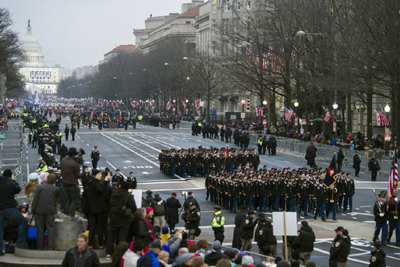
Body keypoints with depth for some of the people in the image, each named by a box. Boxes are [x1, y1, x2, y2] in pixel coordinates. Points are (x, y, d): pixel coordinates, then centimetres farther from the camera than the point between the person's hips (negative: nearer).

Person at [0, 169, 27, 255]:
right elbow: (18, 189, 8)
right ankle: (20, 243, 8)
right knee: (23, 221, 12)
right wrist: (14, 180, 17)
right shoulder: (11, 184, -11)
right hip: (9, 208, -5)